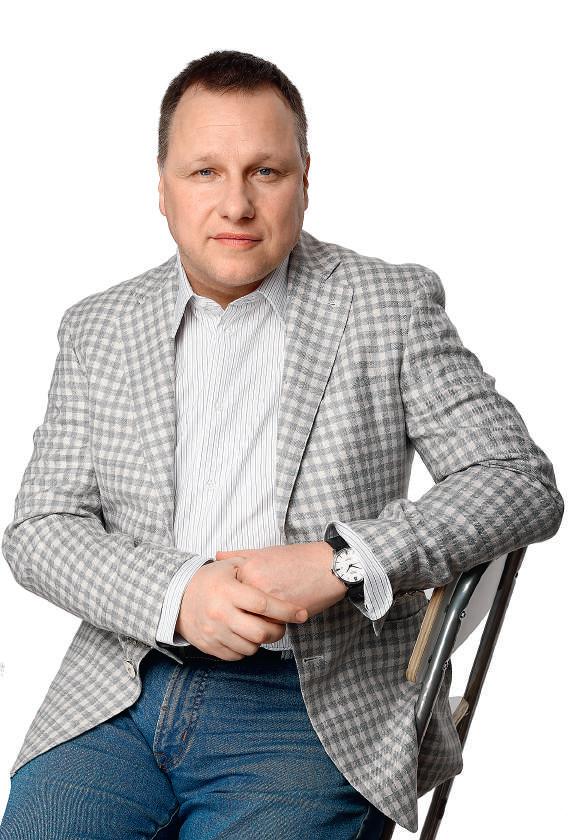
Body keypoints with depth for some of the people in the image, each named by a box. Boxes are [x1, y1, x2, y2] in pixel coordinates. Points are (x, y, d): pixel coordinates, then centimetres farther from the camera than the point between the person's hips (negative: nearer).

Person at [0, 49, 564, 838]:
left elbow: (523, 483, -3)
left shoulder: (391, 305, 2)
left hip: (317, 712, -2)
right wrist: (177, 595, -13)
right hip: (122, 692, 3)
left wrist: (340, 563, -16)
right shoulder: (98, 329, 11)